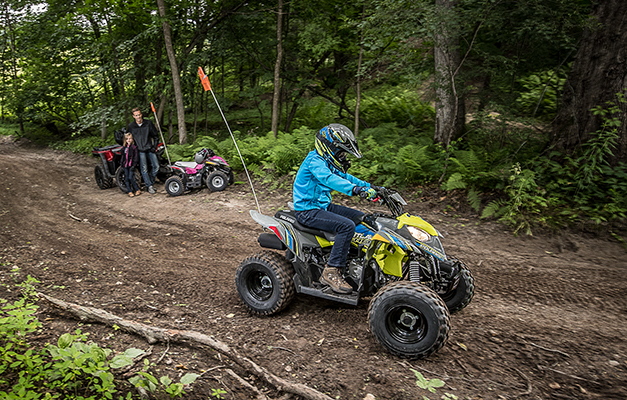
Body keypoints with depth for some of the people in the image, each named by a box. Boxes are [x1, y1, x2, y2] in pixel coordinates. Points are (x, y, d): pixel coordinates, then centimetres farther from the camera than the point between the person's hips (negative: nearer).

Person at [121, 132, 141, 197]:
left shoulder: (134, 147, -6)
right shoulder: (124, 148, 13)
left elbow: (136, 157, -9)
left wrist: (134, 165, -14)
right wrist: (121, 163, 16)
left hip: (131, 165, -6)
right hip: (125, 166, 6)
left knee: (131, 178, -12)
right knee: (126, 178, 4)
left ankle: (137, 190, 0)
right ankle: (129, 191, 10)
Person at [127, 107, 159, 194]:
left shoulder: (148, 123, 3)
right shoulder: (131, 126, 2)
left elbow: (155, 135, 12)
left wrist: (155, 146, 5)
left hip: (150, 148, 2)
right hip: (140, 150, -2)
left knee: (156, 166, -3)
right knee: (144, 168, -8)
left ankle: (151, 181, 17)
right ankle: (150, 186, -2)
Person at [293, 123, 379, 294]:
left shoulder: (328, 162, 14)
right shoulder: (314, 161, -17)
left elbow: (344, 176, 14)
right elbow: (329, 179, -35)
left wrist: (370, 187, 1)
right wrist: (355, 189, -48)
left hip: (323, 206, 10)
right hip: (308, 211, -10)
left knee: (362, 218, 8)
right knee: (347, 225, -29)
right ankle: (331, 272, -25)